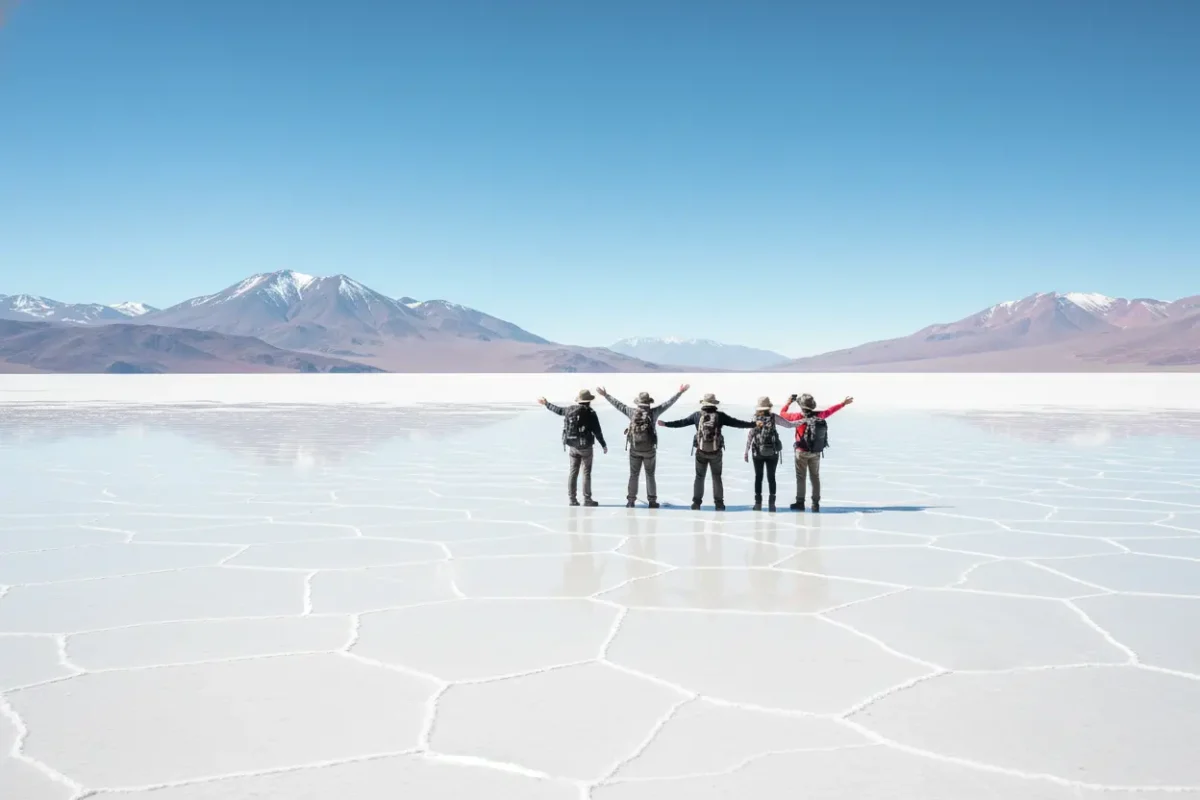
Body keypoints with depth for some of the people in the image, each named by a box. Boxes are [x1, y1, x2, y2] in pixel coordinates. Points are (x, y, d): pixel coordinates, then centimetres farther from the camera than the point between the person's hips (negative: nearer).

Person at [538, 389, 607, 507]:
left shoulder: (570, 410, 3)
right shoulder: (590, 413, -13)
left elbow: (558, 410, 21)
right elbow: (597, 431, -12)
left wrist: (546, 404, 38)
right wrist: (603, 445, -1)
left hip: (572, 446, 5)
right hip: (585, 446, -5)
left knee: (573, 472, 10)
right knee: (586, 473, 1)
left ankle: (572, 499, 12)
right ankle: (587, 499, 2)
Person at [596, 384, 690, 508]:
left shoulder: (632, 412, -4)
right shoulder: (653, 412, -7)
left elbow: (618, 404, 5)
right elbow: (668, 403, 0)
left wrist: (605, 395, 16)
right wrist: (680, 392, 8)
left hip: (635, 449, 1)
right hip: (649, 449, -1)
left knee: (633, 475, 8)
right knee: (650, 475, 10)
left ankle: (630, 501, 6)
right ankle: (652, 501, 10)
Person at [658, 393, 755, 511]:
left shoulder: (697, 415, -3)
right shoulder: (720, 416, -7)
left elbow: (681, 422, 4)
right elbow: (737, 423, -3)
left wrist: (665, 424, 15)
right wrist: (754, 424, 4)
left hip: (701, 452, 1)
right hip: (716, 452, 0)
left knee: (699, 477, 12)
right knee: (717, 477, 12)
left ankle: (696, 503, 9)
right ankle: (719, 504, 10)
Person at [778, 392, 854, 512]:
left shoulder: (799, 416, -15)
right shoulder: (819, 415, -4)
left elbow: (782, 414, -3)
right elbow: (830, 410, 13)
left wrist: (788, 402, 12)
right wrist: (844, 403, 28)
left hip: (802, 452, -4)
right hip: (816, 452, 4)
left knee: (801, 477, 4)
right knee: (815, 477, 11)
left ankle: (800, 502, 2)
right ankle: (816, 503, 12)